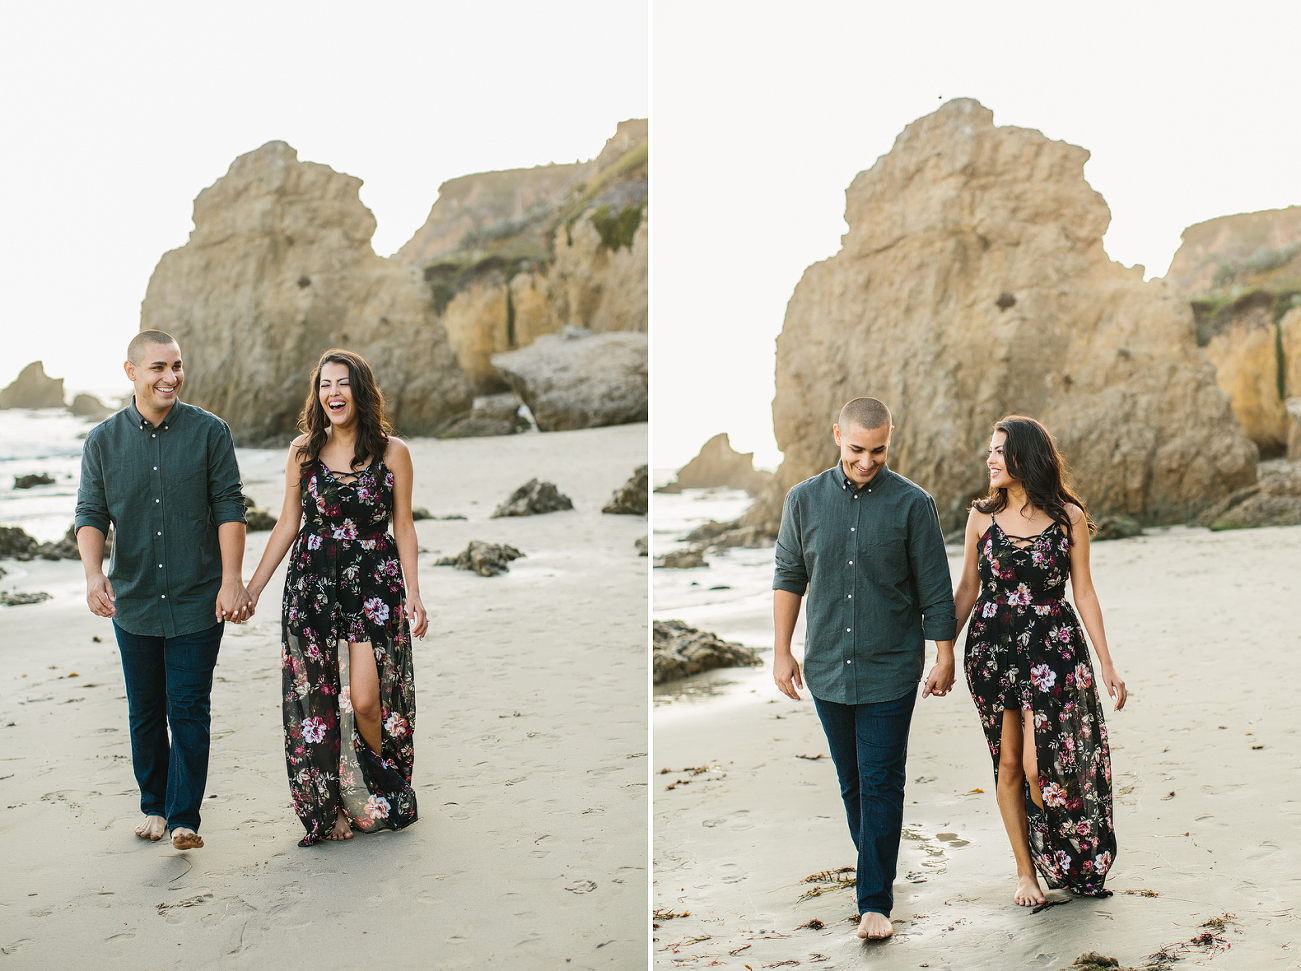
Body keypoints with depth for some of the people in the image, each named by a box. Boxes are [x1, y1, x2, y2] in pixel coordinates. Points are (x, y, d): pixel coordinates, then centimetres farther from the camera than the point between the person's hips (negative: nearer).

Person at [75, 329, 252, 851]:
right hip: (133, 602, 3)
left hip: (197, 601, -2)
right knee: (145, 712, 13)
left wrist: (231, 579, -12)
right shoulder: (103, 441, 2)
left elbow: (229, 508, -4)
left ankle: (184, 817, 3)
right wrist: (94, 573, -17)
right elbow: (91, 514, 0)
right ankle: (153, 805, 29)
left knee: (189, 710, -4)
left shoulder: (209, 431, -3)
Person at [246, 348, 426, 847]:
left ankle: (381, 797, 18)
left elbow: (403, 528, 4)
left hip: (375, 585, -2)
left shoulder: (392, 452, 0)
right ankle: (329, 810, 15)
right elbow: (287, 525, 10)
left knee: (366, 700, -10)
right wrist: (252, 587, 7)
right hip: (312, 584, 2)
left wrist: (413, 594, -4)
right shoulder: (303, 451, 5)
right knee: (315, 703, 1)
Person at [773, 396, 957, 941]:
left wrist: (945, 658, 1)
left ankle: (875, 902, 2)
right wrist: (782, 651, 8)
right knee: (851, 782, 13)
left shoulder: (912, 504, -6)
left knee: (881, 784, -3)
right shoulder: (805, 499, 2)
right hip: (827, 667, 3)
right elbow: (789, 578, 9)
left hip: (890, 670, -3)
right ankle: (876, 869, 31)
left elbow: (935, 589, -1)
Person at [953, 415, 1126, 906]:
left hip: (1054, 649, -2)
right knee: (1009, 763, 6)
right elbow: (967, 589, 9)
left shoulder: (1068, 517, -3)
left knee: (1040, 766, -9)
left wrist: (1107, 664, 0)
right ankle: (1025, 870, 20)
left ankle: (1063, 861, 18)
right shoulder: (982, 516, 3)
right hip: (992, 649, 2)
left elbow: (1084, 592, 1)